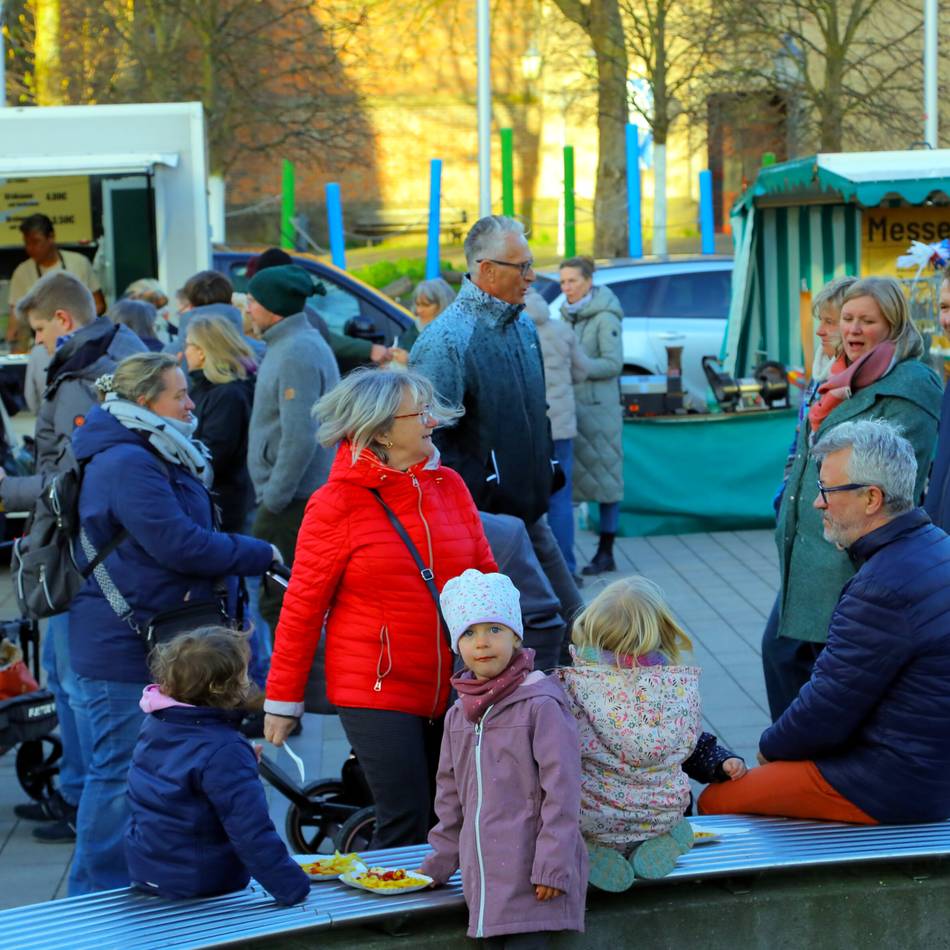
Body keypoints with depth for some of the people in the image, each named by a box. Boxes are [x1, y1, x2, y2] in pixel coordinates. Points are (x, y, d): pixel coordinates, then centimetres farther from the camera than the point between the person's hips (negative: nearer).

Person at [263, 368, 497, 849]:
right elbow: (303, 606, -4)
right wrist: (282, 699, -1)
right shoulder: (336, 504, -7)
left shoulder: (449, 485, 7)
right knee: (405, 826, -8)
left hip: (451, 690, 5)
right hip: (376, 692, -5)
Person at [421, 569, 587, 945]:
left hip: (529, 878, -6)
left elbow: (561, 791, -11)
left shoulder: (541, 706, -8)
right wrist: (439, 863, 21)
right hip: (483, 877, 6)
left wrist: (552, 866, -15)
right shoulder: (458, 716, 13)